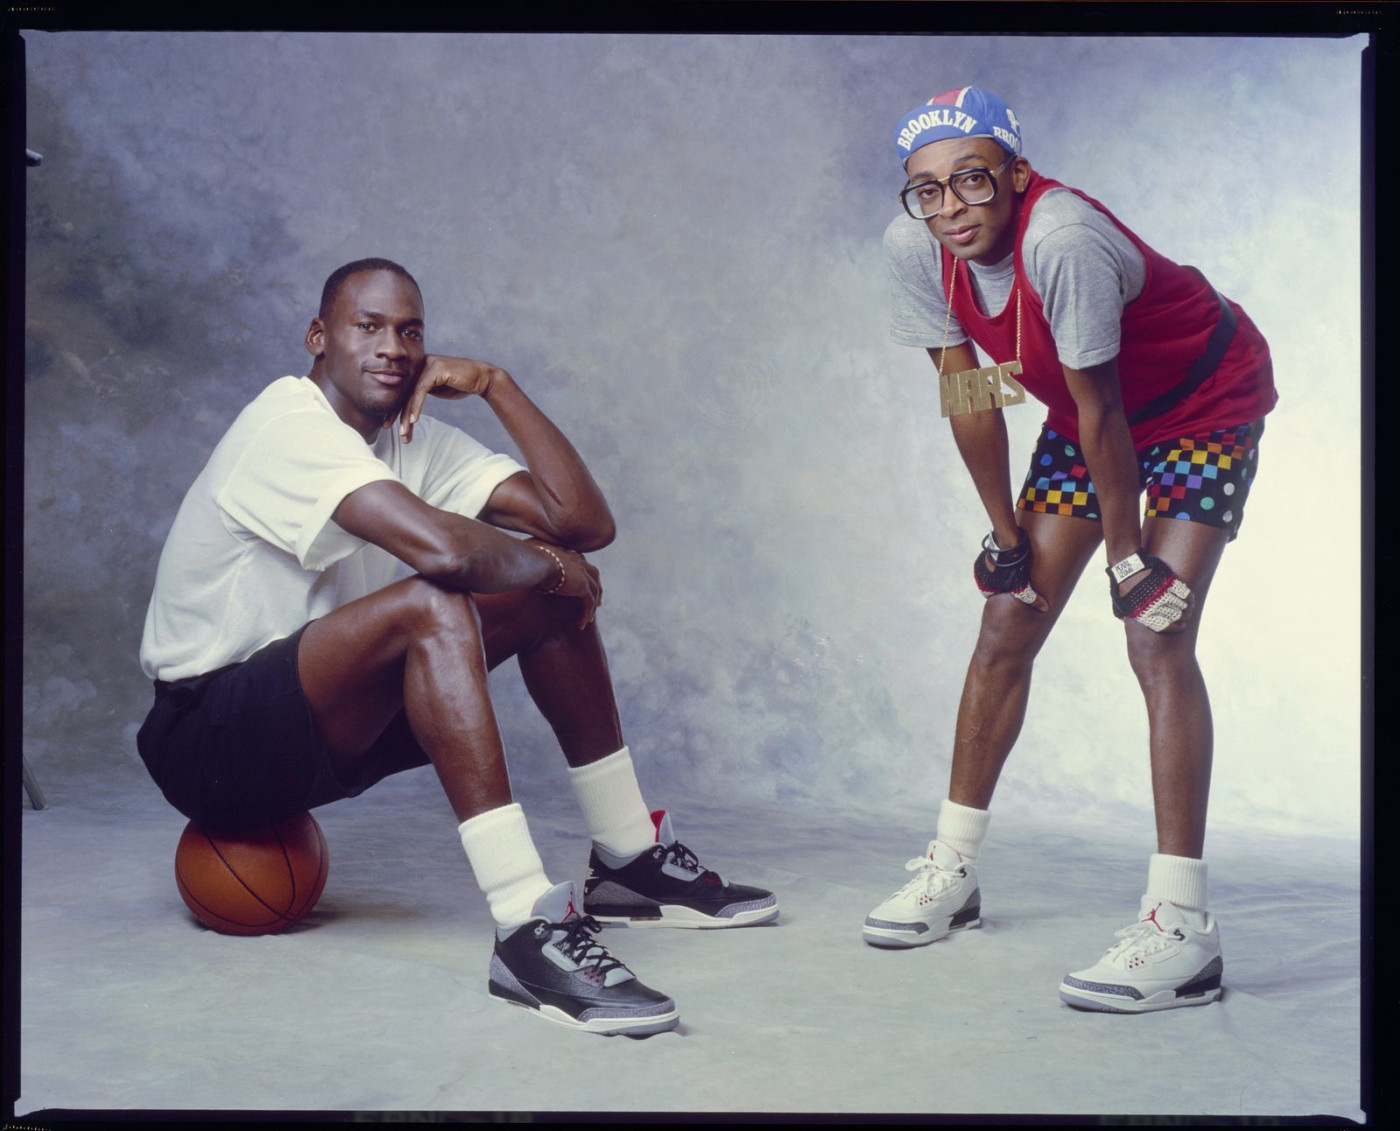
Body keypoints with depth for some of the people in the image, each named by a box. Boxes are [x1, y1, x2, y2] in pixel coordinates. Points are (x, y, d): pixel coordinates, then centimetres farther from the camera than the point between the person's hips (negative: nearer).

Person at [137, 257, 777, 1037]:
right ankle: (531, 932, -39)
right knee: (431, 606, -33)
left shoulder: (419, 439, 4)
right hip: (205, 734, -9)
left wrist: (497, 385, -9)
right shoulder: (292, 422, -20)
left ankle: (630, 861, 10)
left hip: (328, 721, 9)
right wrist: (551, 567, -17)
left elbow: (587, 524, -5)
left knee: (548, 589, 3)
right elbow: (440, 548, -36)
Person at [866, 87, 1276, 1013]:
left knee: (1158, 641, -19)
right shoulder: (914, 247, -18)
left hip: (1205, 404, -6)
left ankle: (1183, 924, -18)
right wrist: (1006, 535, -2)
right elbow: (967, 395, -7)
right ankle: (953, 871, 19)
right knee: (1008, 622, 5)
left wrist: (1129, 557, -21)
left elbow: (1100, 414, -30)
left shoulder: (1060, 239, -37)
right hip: (1088, 407, 7)